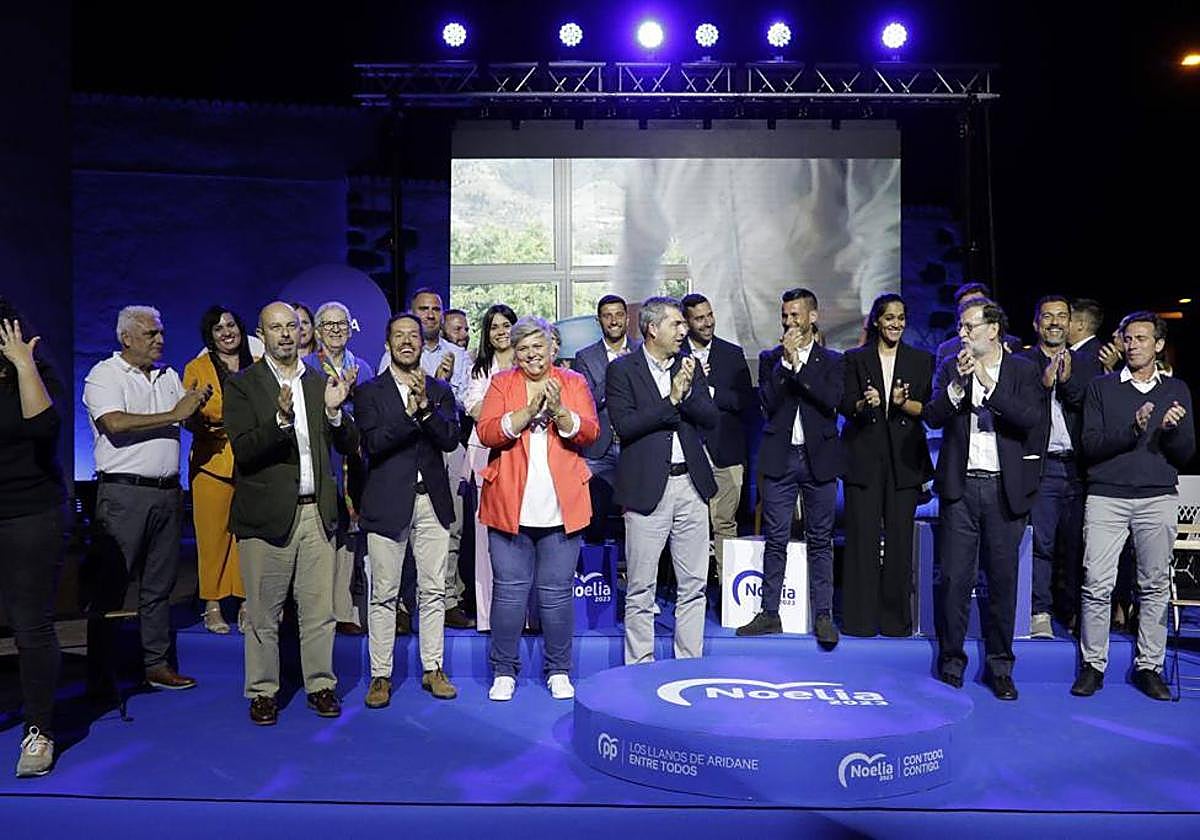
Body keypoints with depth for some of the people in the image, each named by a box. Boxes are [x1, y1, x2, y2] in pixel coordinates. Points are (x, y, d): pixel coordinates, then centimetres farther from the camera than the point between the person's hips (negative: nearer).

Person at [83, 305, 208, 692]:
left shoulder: (169, 376, 16)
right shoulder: (104, 375, -3)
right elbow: (115, 423, -19)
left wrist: (198, 405, -6)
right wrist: (173, 415, -15)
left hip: (168, 491, 6)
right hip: (124, 493, -6)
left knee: (159, 584, 11)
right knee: (109, 584, 0)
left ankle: (157, 664, 19)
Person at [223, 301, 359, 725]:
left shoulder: (321, 383, 11)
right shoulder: (242, 385, -1)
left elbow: (350, 445, 7)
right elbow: (243, 450, -12)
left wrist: (334, 411, -12)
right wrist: (281, 419, -28)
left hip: (317, 512, 3)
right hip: (267, 513, -3)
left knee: (320, 609, 9)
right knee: (263, 613, 7)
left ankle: (321, 685, 24)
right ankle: (263, 691, 23)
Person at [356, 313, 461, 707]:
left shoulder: (439, 391, 10)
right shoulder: (370, 392, 2)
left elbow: (451, 439, -4)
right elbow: (372, 444, -11)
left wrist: (426, 406, -17)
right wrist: (409, 412, -19)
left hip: (432, 501, 3)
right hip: (388, 503, -2)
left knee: (433, 590, 8)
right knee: (383, 594, 3)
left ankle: (432, 669, 21)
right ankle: (381, 675, 15)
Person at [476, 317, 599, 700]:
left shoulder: (573, 382, 9)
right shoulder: (501, 383, 8)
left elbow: (590, 431, -3)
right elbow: (486, 432, -6)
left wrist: (560, 412, -20)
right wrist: (527, 412, -18)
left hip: (561, 506, 0)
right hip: (509, 506, 0)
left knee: (557, 592, 7)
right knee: (509, 590, 5)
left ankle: (559, 671, 22)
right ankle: (504, 671, 20)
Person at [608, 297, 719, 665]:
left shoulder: (690, 366, 12)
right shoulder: (622, 369, -2)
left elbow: (712, 420, 5)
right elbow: (624, 425, -13)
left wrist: (688, 392, -11)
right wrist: (671, 400, -14)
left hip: (691, 484, 5)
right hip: (646, 488, -4)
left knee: (694, 586, 10)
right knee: (641, 589, 4)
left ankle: (690, 663, 23)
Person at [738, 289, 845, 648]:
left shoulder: (832, 361, 6)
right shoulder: (770, 358, 8)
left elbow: (831, 400, -12)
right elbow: (768, 402, -6)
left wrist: (799, 365, -12)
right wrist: (786, 361, -12)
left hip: (819, 458, 0)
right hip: (780, 458, 1)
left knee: (820, 540, 5)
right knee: (776, 538, 5)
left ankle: (823, 615, 13)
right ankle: (770, 612, 14)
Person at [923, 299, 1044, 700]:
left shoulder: (1022, 370, 3)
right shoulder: (951, 367, 6)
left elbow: (1032, 418, -13)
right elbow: (933, 417, -4)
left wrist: (989, 383, -19)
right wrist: (958, 383, -18)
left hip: (1004, 489, 0)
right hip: (961, 487, 1)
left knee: (1003, 579, 7)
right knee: (955, 577, 2)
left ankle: (999, 666, 20)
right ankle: (951, 660, 16)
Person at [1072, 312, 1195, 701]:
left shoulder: (1176, 390, 12)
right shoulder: (1101, 388, 7)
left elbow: (1186, 454, 8)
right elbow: (1091, 445, -2)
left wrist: (1171, 430, -13)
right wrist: (1134, 429, -16)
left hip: (1159, 498, 2)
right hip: (1106, 497, -2)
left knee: (1156, 585, 5)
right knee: (1097, 584, -4)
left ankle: (1148, 666, 16)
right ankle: (1093, 665, 6)